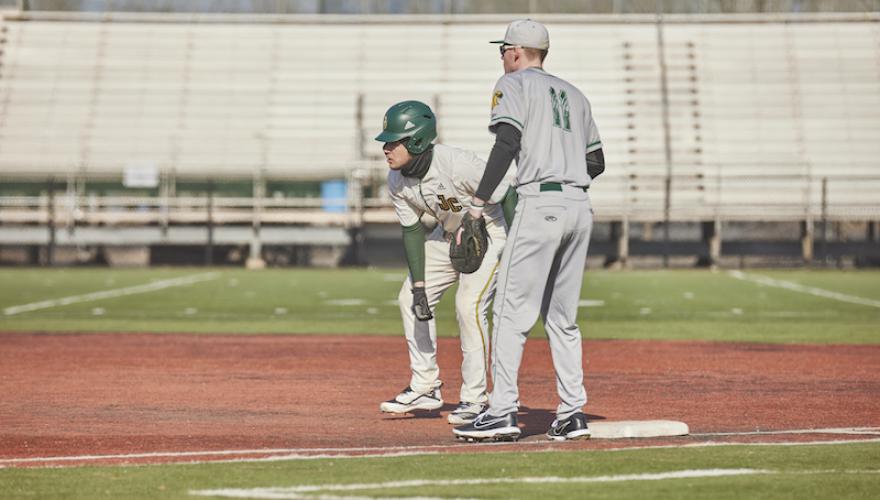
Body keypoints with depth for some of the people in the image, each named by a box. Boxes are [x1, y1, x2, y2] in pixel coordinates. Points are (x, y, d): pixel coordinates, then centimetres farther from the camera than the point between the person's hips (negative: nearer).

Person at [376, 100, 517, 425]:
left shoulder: (457, 165, -35)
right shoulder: (397, 180, -14)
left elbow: (507, 196, -27)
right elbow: (412, 230, -4)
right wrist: (418, 285, -10)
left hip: (490, 231, -8)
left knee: (469, 305, -20)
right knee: (410, 299, 5)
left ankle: (474, 399, -9)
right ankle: (425, 388, 17)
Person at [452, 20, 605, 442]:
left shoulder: (514, 84, 2)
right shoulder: (572, 94, 23)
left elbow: (507, 143, -13)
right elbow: (596, 162, 21)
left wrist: (478, 203, -13)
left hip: (540, 205, -7)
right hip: (580, 208, 7)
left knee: (511, 312, -6)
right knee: (562, 317, 12)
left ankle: (502, 412, -12)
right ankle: (572, 413, 7)